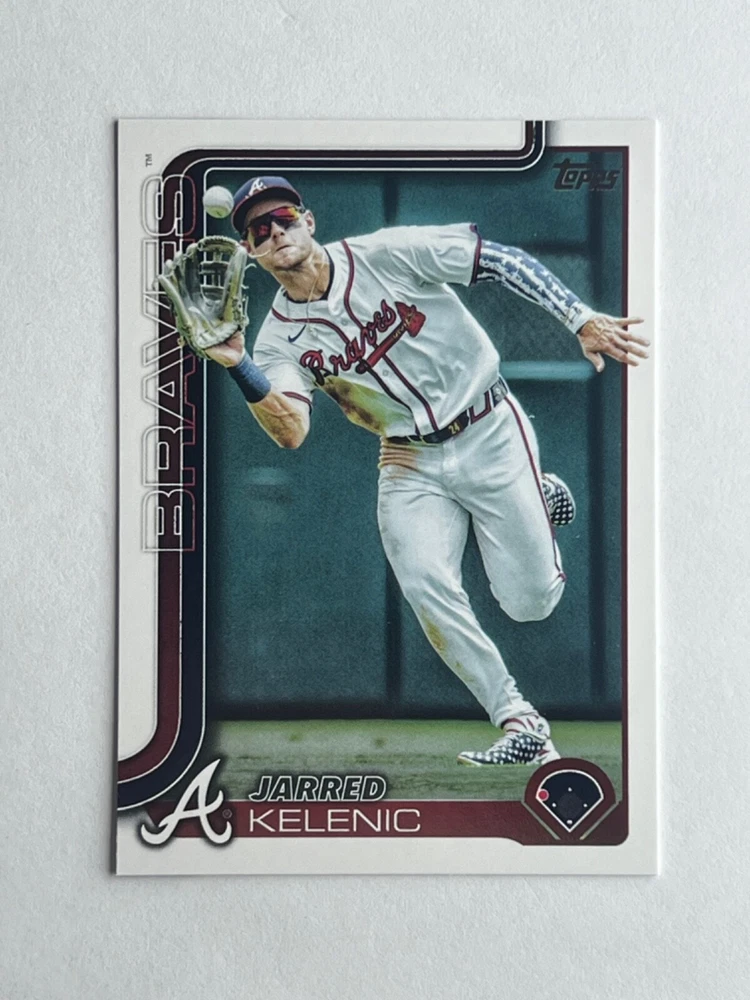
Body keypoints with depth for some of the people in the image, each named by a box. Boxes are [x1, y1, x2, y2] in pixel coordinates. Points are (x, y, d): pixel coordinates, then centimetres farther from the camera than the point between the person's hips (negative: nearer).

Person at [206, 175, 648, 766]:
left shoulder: (386, 254, -12)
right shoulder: (280, 338, -4)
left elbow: (502, 261, -11)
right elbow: (291, 432, -20)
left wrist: (583, 320, -18)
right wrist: (237, 366, -35)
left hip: (490, 434, -2)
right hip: (410, 463, 3)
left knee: (530, 602, -3)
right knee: (425, 585, -21)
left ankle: (541, 498, 30)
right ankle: (520, 724, -7)